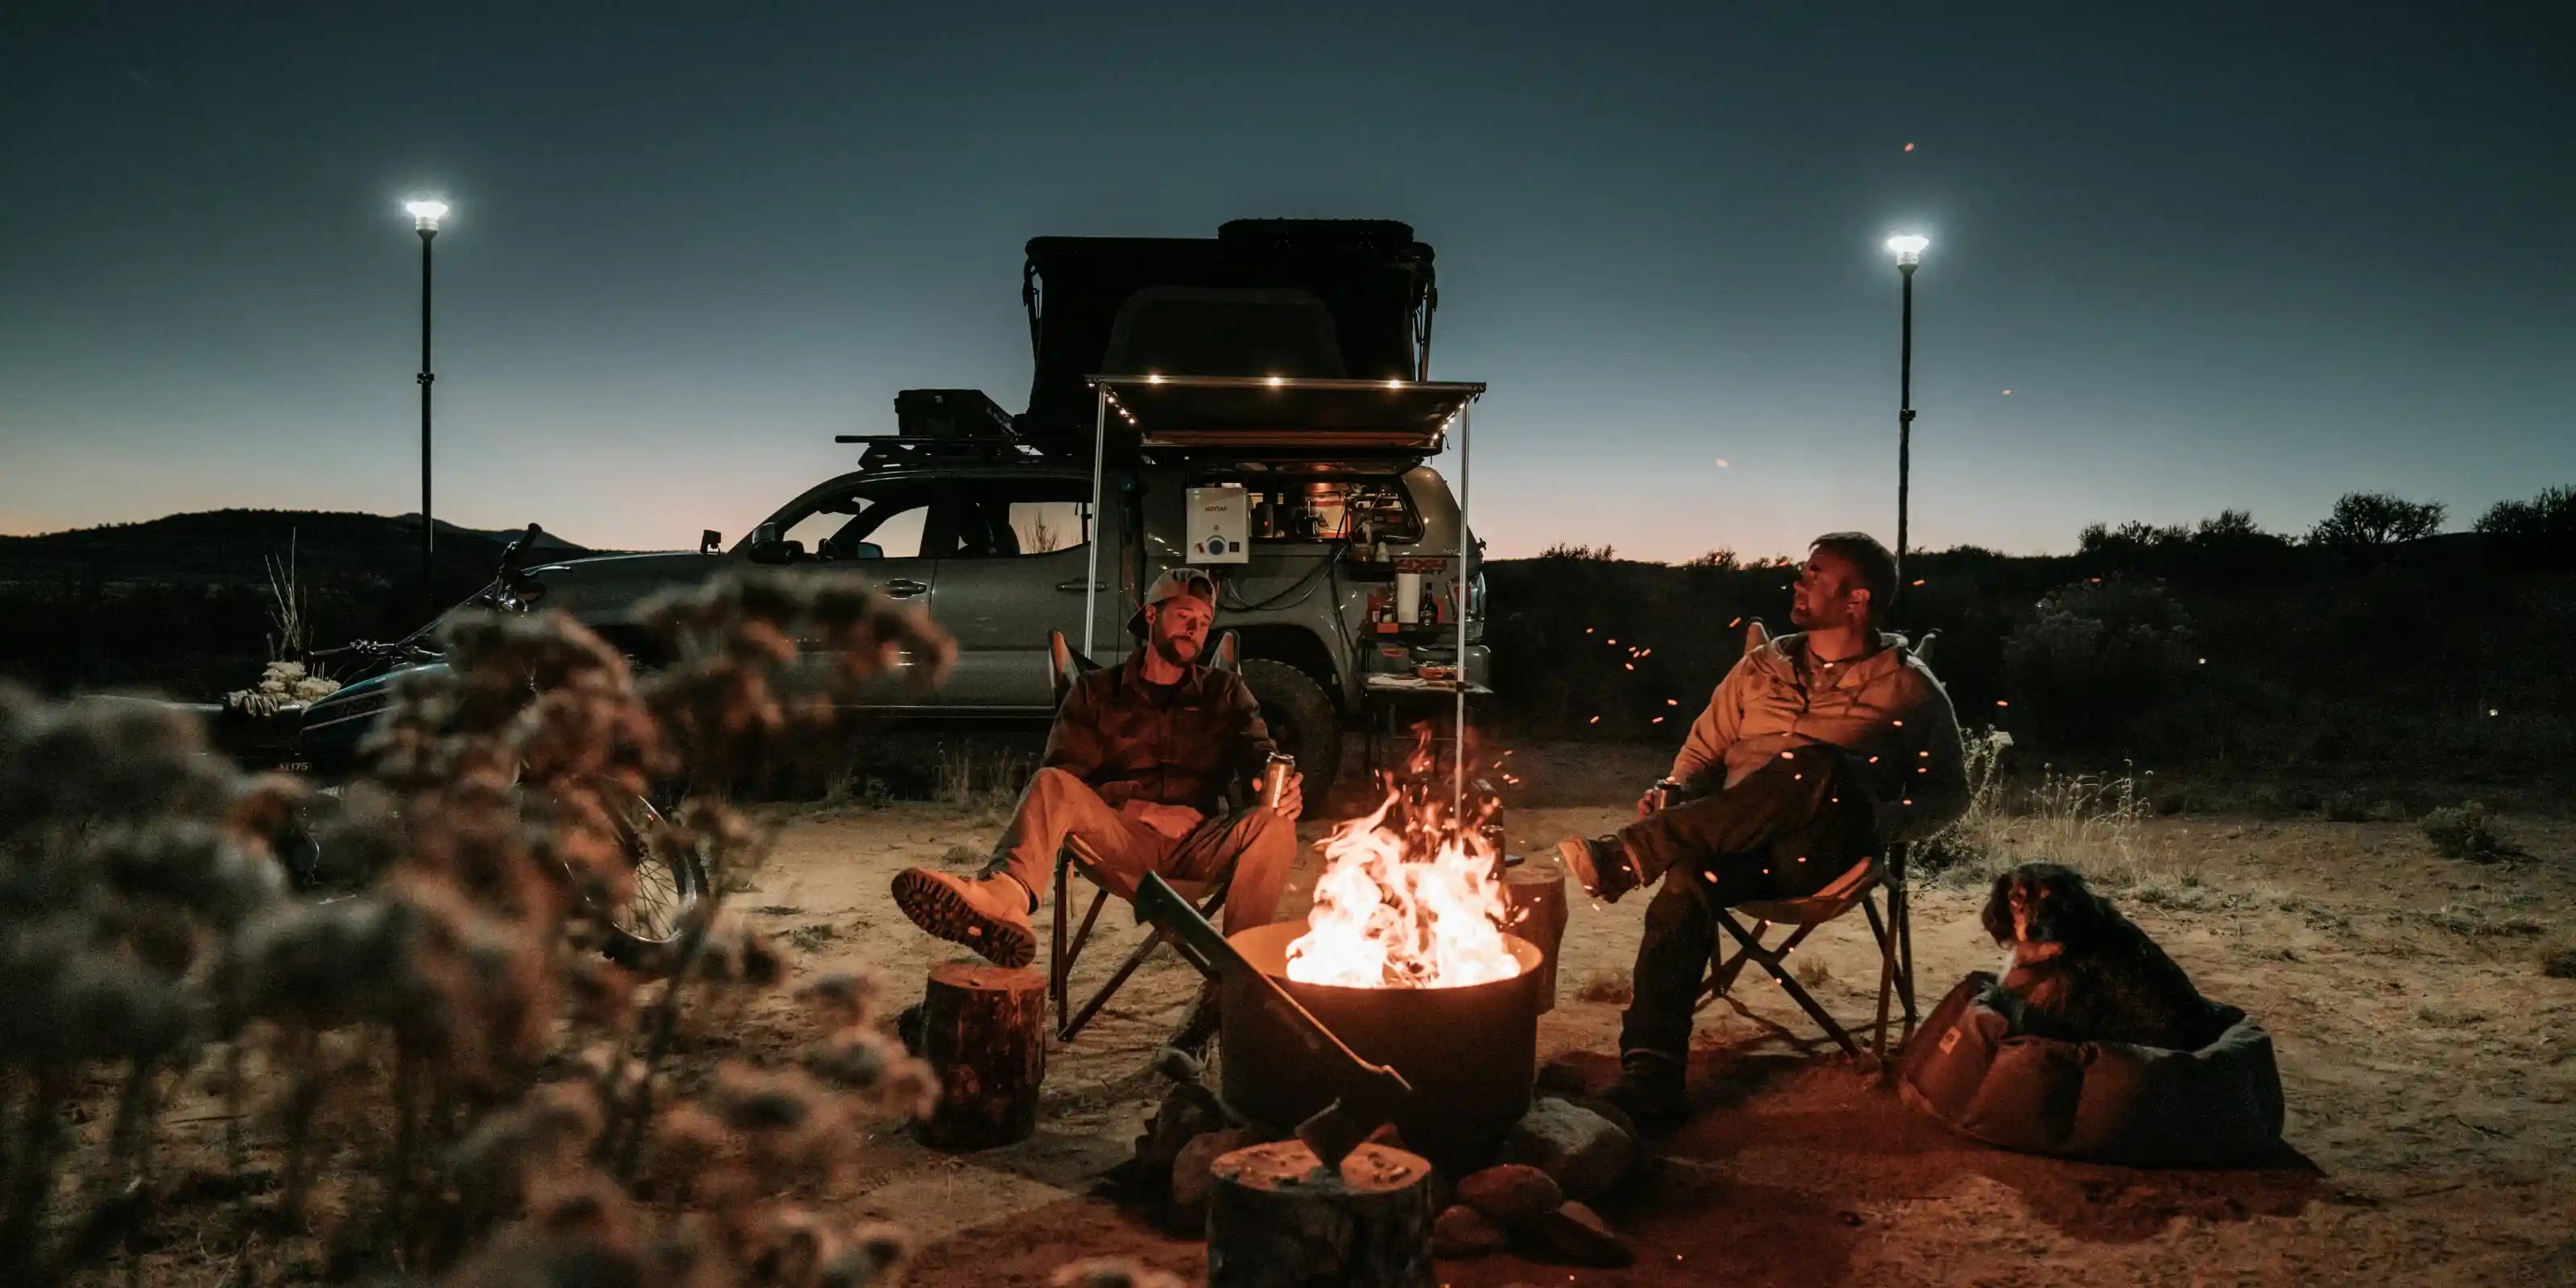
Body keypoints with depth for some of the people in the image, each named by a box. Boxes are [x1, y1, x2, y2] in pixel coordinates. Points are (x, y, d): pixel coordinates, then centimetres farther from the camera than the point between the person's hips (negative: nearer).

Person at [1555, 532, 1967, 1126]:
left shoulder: (1909, 687, 12)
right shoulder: (1763, 667, 21)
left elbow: (1949, 790, 12)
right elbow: (1704, 750, 25)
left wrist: (1887, 821, -9)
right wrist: (1674, 794, 2)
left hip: (1826, 854, -3)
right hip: (1740, 849, 3)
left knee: (1816, 769, -37)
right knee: (1688, 875, -35)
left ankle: (1628, 857, -40)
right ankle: (1650, 1071, -39)